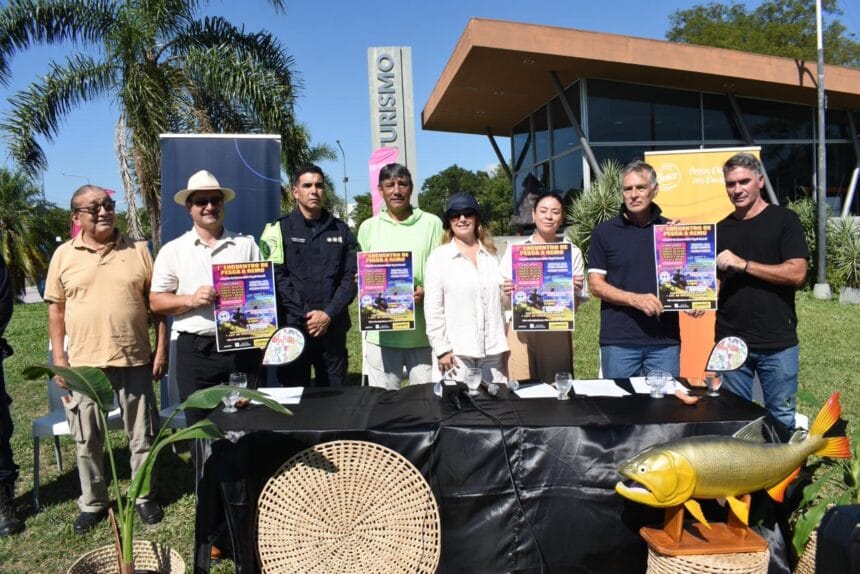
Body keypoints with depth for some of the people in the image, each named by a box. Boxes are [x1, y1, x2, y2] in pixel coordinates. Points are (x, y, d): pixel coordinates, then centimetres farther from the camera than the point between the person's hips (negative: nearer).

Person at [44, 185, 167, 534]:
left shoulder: (138, 251, 1)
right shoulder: (64, 255, 2)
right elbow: (56, 310, 6)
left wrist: (161, 349, -2)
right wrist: (58, 358, 1)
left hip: (134, 360, 0)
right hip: (84, 363, 1)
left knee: (142, 434, 10)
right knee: (87, 439, 11)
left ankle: (145, 496, 27)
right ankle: (92, 503, 28)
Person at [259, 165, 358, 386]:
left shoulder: (341, 231, 11)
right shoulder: (279, 229, 3)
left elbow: (351, 277, 4)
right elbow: (276, 278, -5)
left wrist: (329, 314, -9)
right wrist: (306, 316, -12)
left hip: (333, 328, 2)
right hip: (293, 328, -2)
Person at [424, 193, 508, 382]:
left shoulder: (491, 255, 12)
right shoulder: (438, 257, 1)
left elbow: (500, 302, 15)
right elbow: (433, 309, -3)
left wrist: (504, 346, 13)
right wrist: (441, 349, -7)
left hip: (492, 350, 3)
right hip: (456, 351, -3)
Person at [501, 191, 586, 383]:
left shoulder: (572, 252, 9)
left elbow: (576, 304, 9)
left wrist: (575, 289, -11)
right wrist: (507, 292, -14)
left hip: (557, 332, 1)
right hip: (522, 330, -1)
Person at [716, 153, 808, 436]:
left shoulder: (783, 220, -2)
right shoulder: (721, 229, 11)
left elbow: (797, 274, -12)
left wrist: (743, 264, -18)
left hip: (777, 341, -3)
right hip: (731, 341, 4)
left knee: (781, 418, 6)